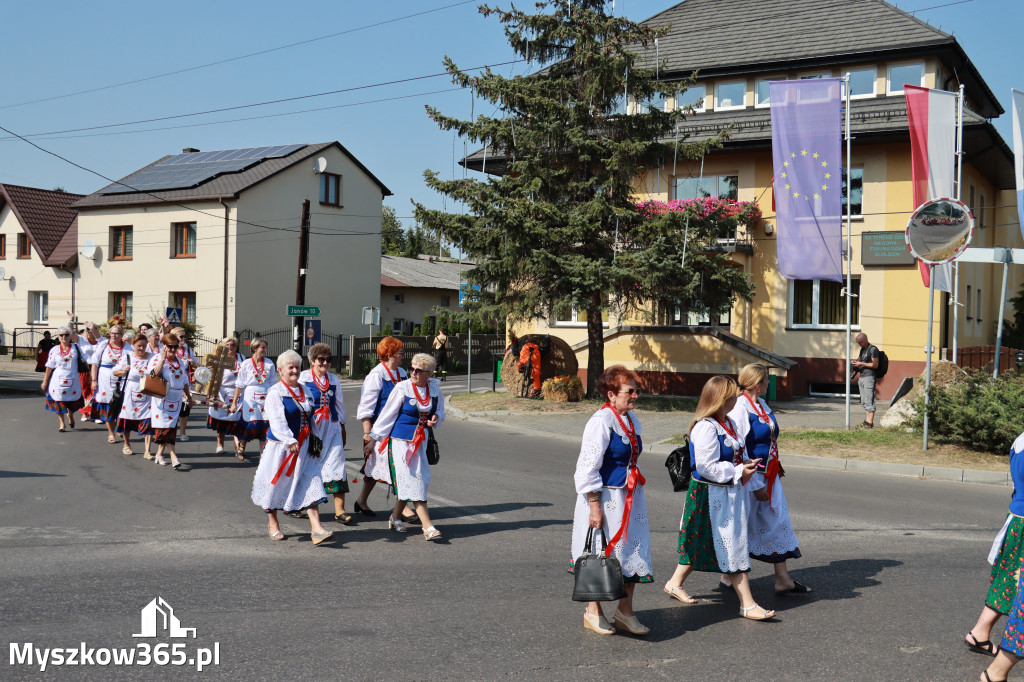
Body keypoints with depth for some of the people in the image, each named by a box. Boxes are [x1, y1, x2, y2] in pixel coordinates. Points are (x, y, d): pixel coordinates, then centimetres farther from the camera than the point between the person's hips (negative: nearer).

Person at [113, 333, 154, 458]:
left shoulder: (152, 358, 1)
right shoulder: (127, 357, 0)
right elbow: (115, 372, 6)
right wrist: (124, 372, -14)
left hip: (147, 395, 0)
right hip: (130, 395, 0)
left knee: (148, 422, -10)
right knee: (128, 419, 14)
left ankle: (147, 451, -5)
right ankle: (126, 445, 37)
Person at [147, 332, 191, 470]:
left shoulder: (179, 361, 15)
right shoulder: (157, 358, -4)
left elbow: (184, 380, 25)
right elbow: (155, 374, -23)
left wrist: (188, 395, 31)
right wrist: (163, 358, -26)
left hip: (175, 401, 6)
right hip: (161, 400, -6)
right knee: (165, 429, -11)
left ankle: (159, 454, 21)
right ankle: (174, 460, -17)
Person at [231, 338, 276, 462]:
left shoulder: (269, 364, 5)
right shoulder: (246, 364, -2)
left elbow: (273, 384, 11)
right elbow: (239, 385, 0)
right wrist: (234, 403, 0)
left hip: (266, 400, 2)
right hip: (250, 399, -2)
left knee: (265, 426, -1)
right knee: (249, 424, -4)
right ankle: (240, 449, 21)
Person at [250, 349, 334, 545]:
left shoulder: (305, 390, 12)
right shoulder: (275, 392, -9)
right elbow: (277, 421, -19)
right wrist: (290, 441, -28)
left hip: (303, 446, 5)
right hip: (280, 446, -5)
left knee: (310, 485, -4)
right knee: (276, 484, 7)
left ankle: (316, 528, -9)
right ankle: (272, 524, 26)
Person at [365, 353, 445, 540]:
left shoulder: (434, 389, 2)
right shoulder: (402, 388, -10)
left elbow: (440, 411, 18)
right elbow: (387, 415, -3)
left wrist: (436, 417, -7)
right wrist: (374, 438, 0)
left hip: (420, 441, 5)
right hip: (400, 440, -5)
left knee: (405, 482, 9)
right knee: (412, 479, -9)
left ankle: (395, 518, 28)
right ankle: (428, 527, -12)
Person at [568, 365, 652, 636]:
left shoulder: (631, 419, 8)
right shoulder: (601, 421, -18)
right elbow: (588, 467, -19)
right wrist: (594, 506, -20)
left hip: (629, 497, 8)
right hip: (605, 497, -8)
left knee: (632, 550, 10)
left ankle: (625, 611, 23)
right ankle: (593, 612, 21)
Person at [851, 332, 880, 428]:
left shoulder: (873, 349, -9)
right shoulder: (862, 349, 17)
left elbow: (875, 365, -13)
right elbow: (859, 359, 29)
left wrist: (861, 364, -15)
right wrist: (853, 362, 7)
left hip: (869, 377, -9)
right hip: (862, 377, 9)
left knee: (869, 401, -10)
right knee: (863, 402, 7)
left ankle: (870, 423, -10)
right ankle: (867, 421, 9)